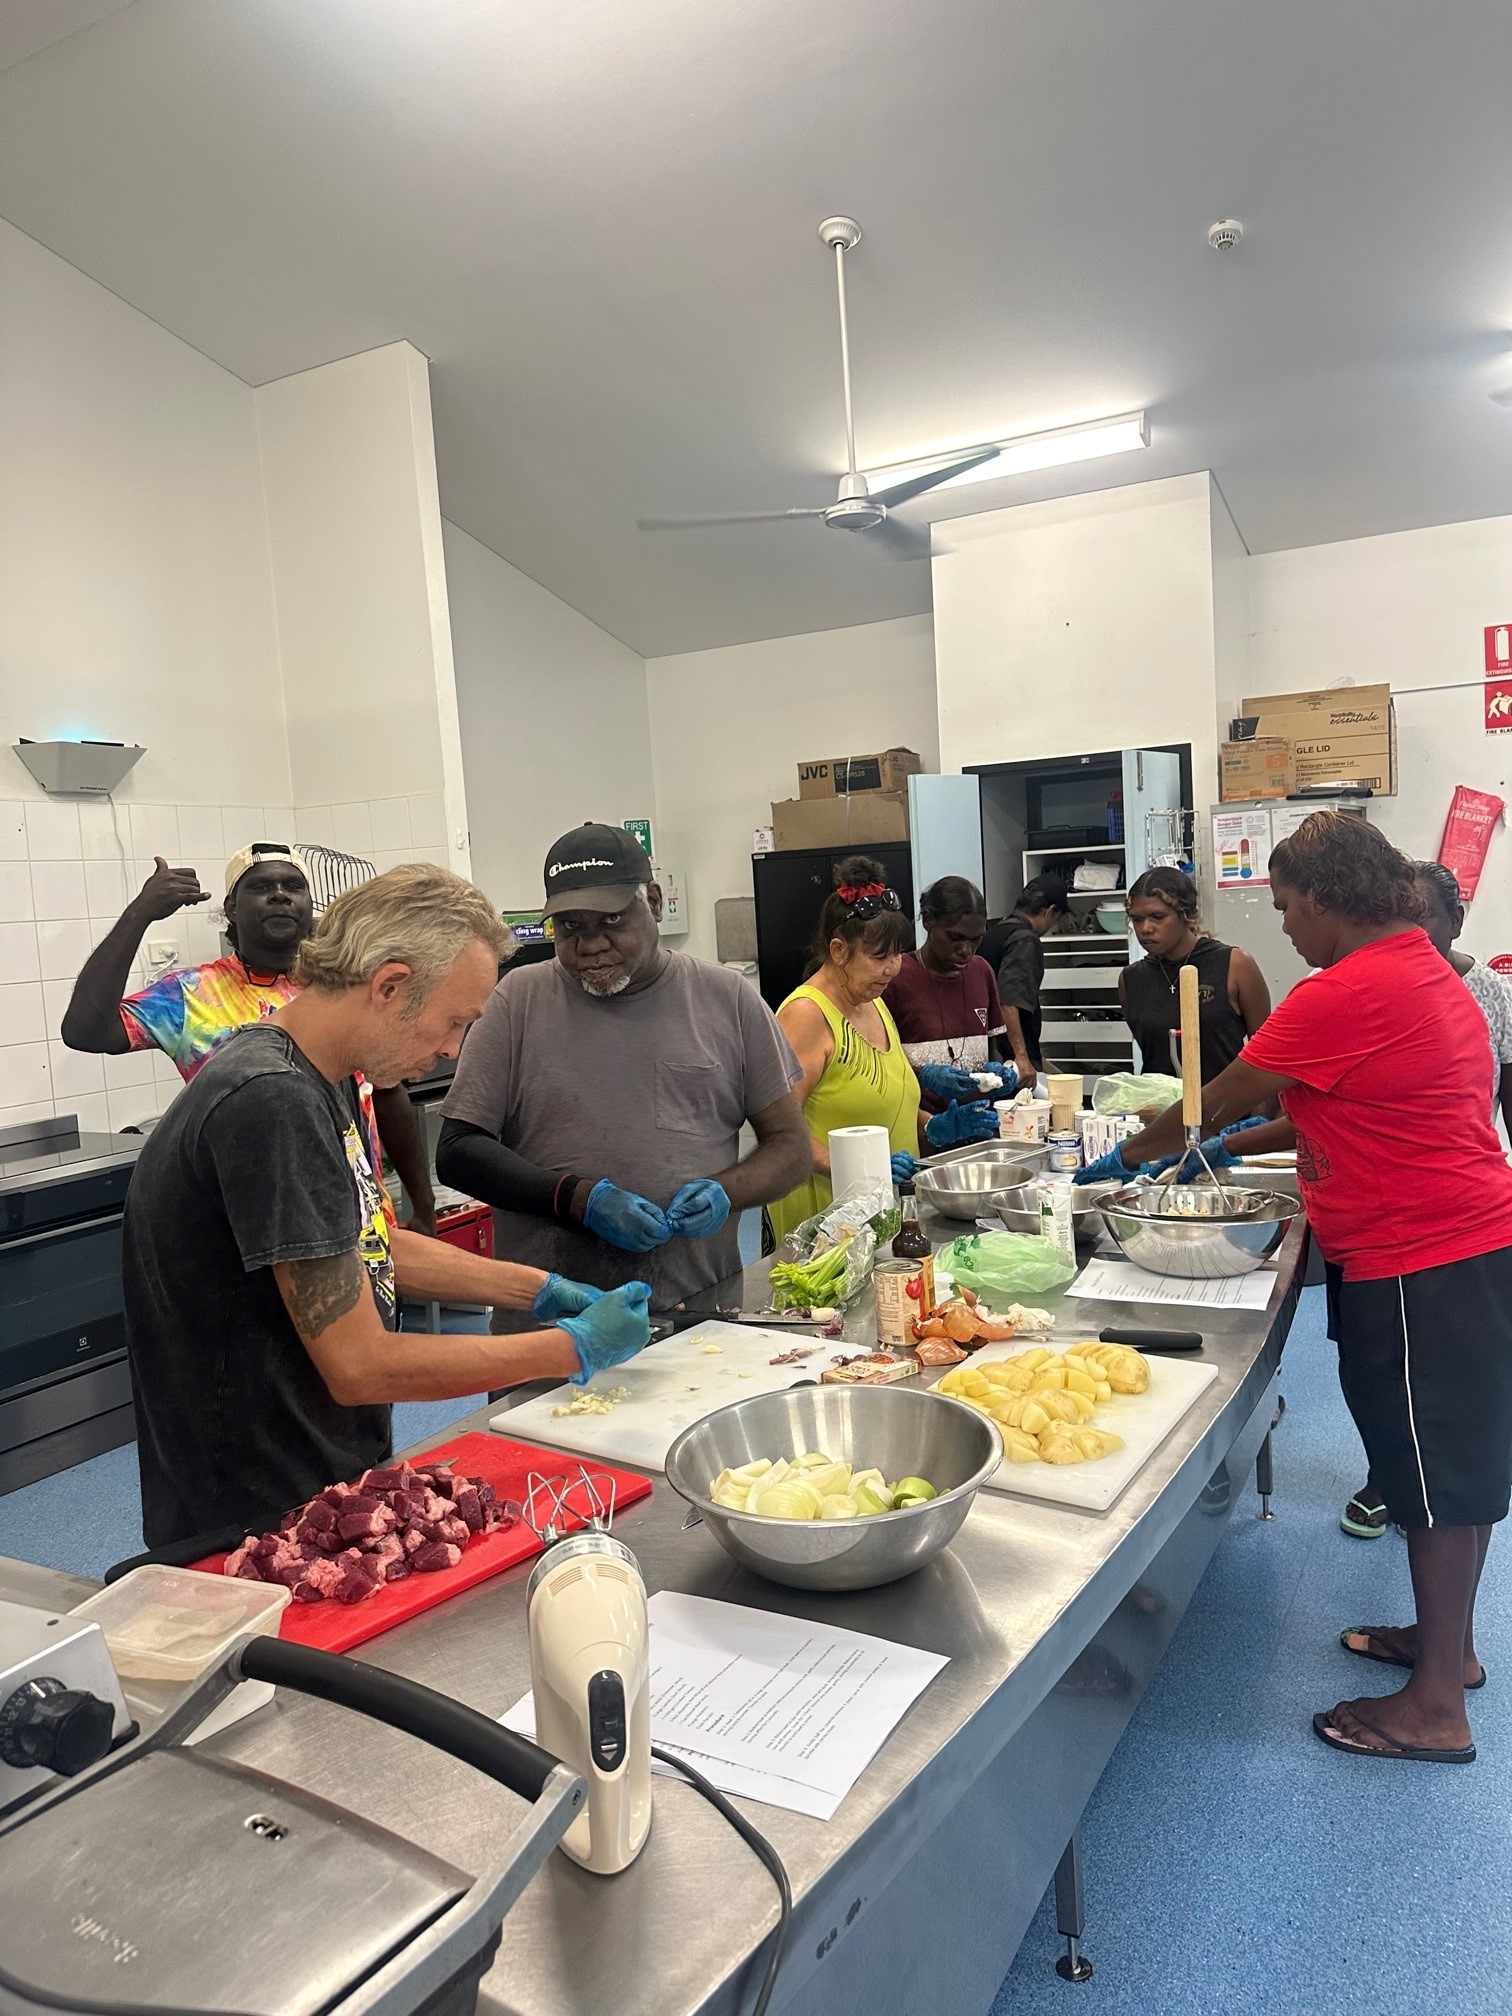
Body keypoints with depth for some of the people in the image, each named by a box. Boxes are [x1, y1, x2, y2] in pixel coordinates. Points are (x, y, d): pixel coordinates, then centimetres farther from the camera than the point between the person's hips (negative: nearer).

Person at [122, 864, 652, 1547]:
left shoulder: (318, 1079, 5)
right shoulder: (271, 1101, -26)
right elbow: (360, 1367, -24)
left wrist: (536, 1288, 10)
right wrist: (571, 1349, -15)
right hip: (260, 1524, -8)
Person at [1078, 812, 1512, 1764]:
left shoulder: (1346, 996, -20)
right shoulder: (1429, 973, 12)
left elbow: (1220, 1100, -10)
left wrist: (1136, 1153, 7)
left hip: (1424, 1271, -10)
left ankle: (1436, 1707, 16)